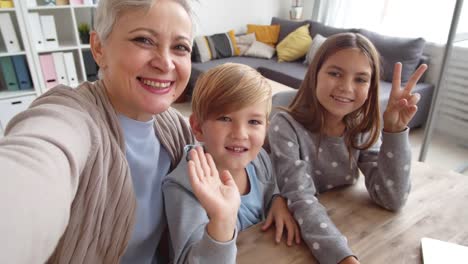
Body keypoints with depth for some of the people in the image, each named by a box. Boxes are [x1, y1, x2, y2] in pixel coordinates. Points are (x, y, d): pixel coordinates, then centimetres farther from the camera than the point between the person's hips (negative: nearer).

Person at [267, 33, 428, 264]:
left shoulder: (362, 128, -4)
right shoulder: (285, 126, -18)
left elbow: (391, 200, -10)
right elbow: (301, 202, -25)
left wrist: (395, 129, -20)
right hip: (298, 233, -3)